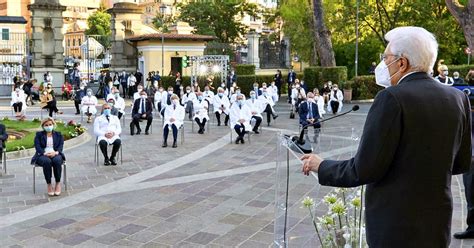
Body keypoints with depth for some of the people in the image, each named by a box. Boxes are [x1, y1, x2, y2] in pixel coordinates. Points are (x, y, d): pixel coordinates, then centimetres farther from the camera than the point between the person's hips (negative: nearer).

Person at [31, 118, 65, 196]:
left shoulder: (58, 135, 20)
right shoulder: (39, 135, 17)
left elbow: (60, 146, 5)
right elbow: (37, 147, 1)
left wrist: (55, 152, -18)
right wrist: (45, 153, -19)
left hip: (55, 155, 1)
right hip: (42, 156, -1)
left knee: (57, 160, -36)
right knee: (47, 162, -38)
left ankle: (58, 183, -25)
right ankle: (49, 185, -31)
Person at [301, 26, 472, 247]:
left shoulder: (392, 98, -18)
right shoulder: (458, 98, 1)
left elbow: (365, 169, -19)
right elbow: (461, 163, 9)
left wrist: (322, 167, -4)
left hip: (395, 222, -6)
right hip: (437, 220, 6)